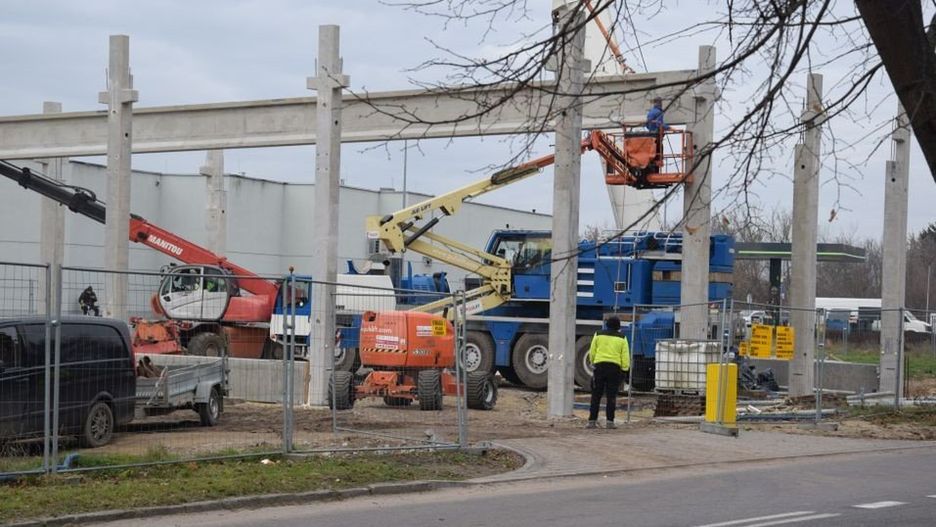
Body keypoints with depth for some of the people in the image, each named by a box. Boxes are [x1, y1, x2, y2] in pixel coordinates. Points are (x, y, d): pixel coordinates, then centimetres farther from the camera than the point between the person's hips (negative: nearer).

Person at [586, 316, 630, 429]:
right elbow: (625, 356, 1)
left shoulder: (598, 335, 5)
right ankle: (610, 421, -1)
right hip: (615, 367, 0)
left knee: (596, 395, 4)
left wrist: (593, 362, 23)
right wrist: (625, 368, 5)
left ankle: (592, 420, 0)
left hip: (600, 366, 1)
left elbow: (592, 352, 7)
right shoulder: (621, 338, 4)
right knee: (611, 396, 3)